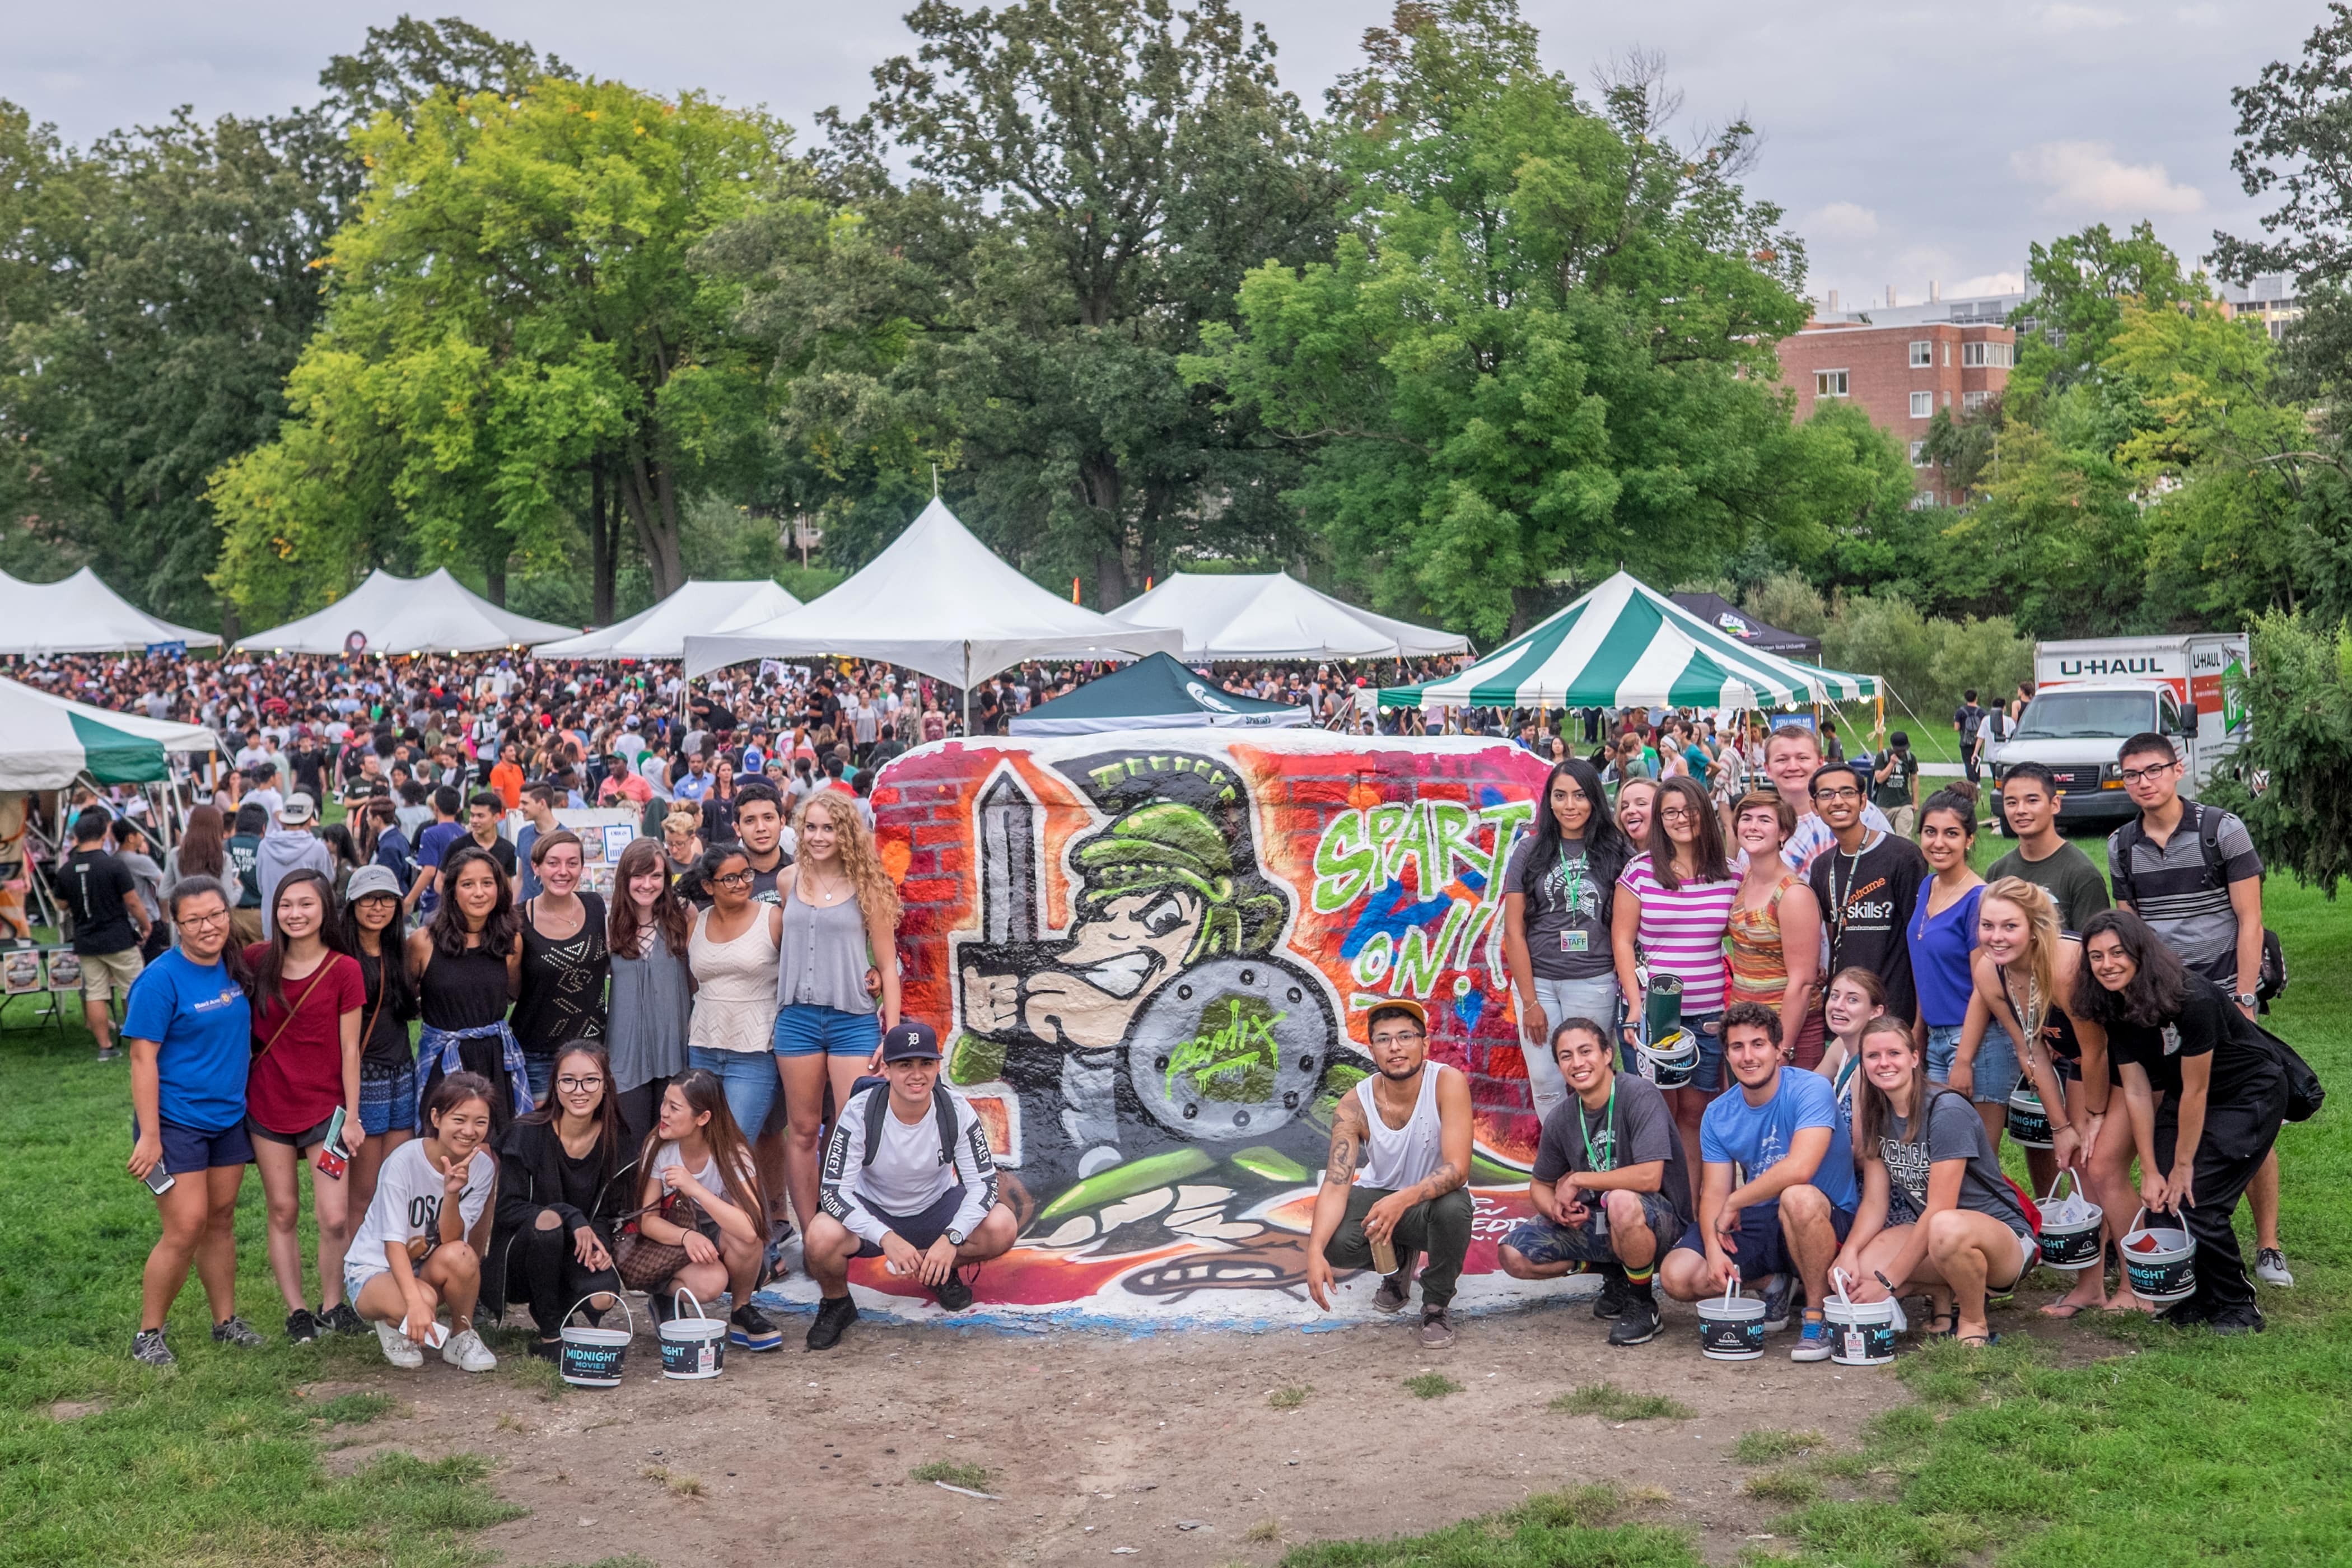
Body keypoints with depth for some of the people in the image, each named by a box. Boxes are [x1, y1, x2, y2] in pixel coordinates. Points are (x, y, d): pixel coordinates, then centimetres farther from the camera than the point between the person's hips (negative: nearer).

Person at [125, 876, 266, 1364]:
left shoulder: (234, 969, 4)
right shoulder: (162, 979, -15)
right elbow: (143, 1057, -16)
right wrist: (149, 1135, -18)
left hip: (228, 1118, 6)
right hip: (176, 1122, -6)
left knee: (221, 1220, 12)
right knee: (186, 1229, -9)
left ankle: (226, 1320, 23)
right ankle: (148, 1334, 5)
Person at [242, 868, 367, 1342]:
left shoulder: (343, 970, -6)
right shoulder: (258, 961, 0)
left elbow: (349, 1049, -4)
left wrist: (352, 1115, -5)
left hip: (324, 1108, -2)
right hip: (268, 1105, 2)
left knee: (334, 1217, -6)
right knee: (283, 1213, 8)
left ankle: (332, 1306, 14)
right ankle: (297, 1312, 18)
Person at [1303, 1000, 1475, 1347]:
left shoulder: (1448, 1083, -24)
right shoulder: (1354, 1106, -17)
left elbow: (1457, 1168, -30)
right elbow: (1335, 1186, -22)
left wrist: (1402, 1200, -48)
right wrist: (1315, 1251, -40)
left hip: (1433, 1198, -2)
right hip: (1378, 1194, 2)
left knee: (1453, 1208, -38)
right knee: (1337, 1244, -29)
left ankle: (1438, 1305, -7)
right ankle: (1399, 1261, 10)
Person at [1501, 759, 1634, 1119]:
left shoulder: (1615, 853, 2)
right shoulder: (1530, 852, 3)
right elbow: (1514, 931, 0)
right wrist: (1530, 1002, -4)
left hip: (1595, 982, -1)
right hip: (1538, 981, 1)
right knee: (1547, 1083, 2)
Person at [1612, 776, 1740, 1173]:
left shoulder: (1730, 875, 5)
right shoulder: (1640, 870, 0)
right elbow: (1622, 940, 1)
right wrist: (1635, 1003, -8)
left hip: (1709, 1015, 2)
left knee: (1697, 1109, 4)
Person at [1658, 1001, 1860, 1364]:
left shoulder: (1811, 1090, -18)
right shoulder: (1718, 1115, 1)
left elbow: (1799, 1169, -32)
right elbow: (1713, 1194, -2)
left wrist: (1734, 1203, -21)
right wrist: (1714, 1250, -21)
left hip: (1828, 1222, -5)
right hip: (1757, 1223, 6)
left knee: (1799, 1197, -41)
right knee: (1677, 1277, -14)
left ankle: (1818, 1313, -19)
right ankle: (1770, 1284, 14)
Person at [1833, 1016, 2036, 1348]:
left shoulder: (1947, 1112, -19)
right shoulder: (1877, 1114, 3)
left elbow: (1940, 1210, -22)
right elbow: (1874, 1202, 1)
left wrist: (1886, 1281, -22)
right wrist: (1848, 1252, -20)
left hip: (2004, 1237, -7)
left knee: (1947, 1228, -42)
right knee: (1861, 1265, -23)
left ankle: (1974, 1324, -13)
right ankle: (1946, 1297, 6)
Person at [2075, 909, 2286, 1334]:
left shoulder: (2191, 999, -31)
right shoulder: (2115, 1005, -9)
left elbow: (2195, 1091, -23)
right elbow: (2137, 1091, -6)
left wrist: (2183, 1166, -14)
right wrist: (2150, 1172, -7)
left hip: (2249, 1096, -7)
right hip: (2184, 1097, 7)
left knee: (2196, 1202, -14)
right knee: (2162, 1200, -5)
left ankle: (2237, 1308, 4)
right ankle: (2201, 1299, 14)